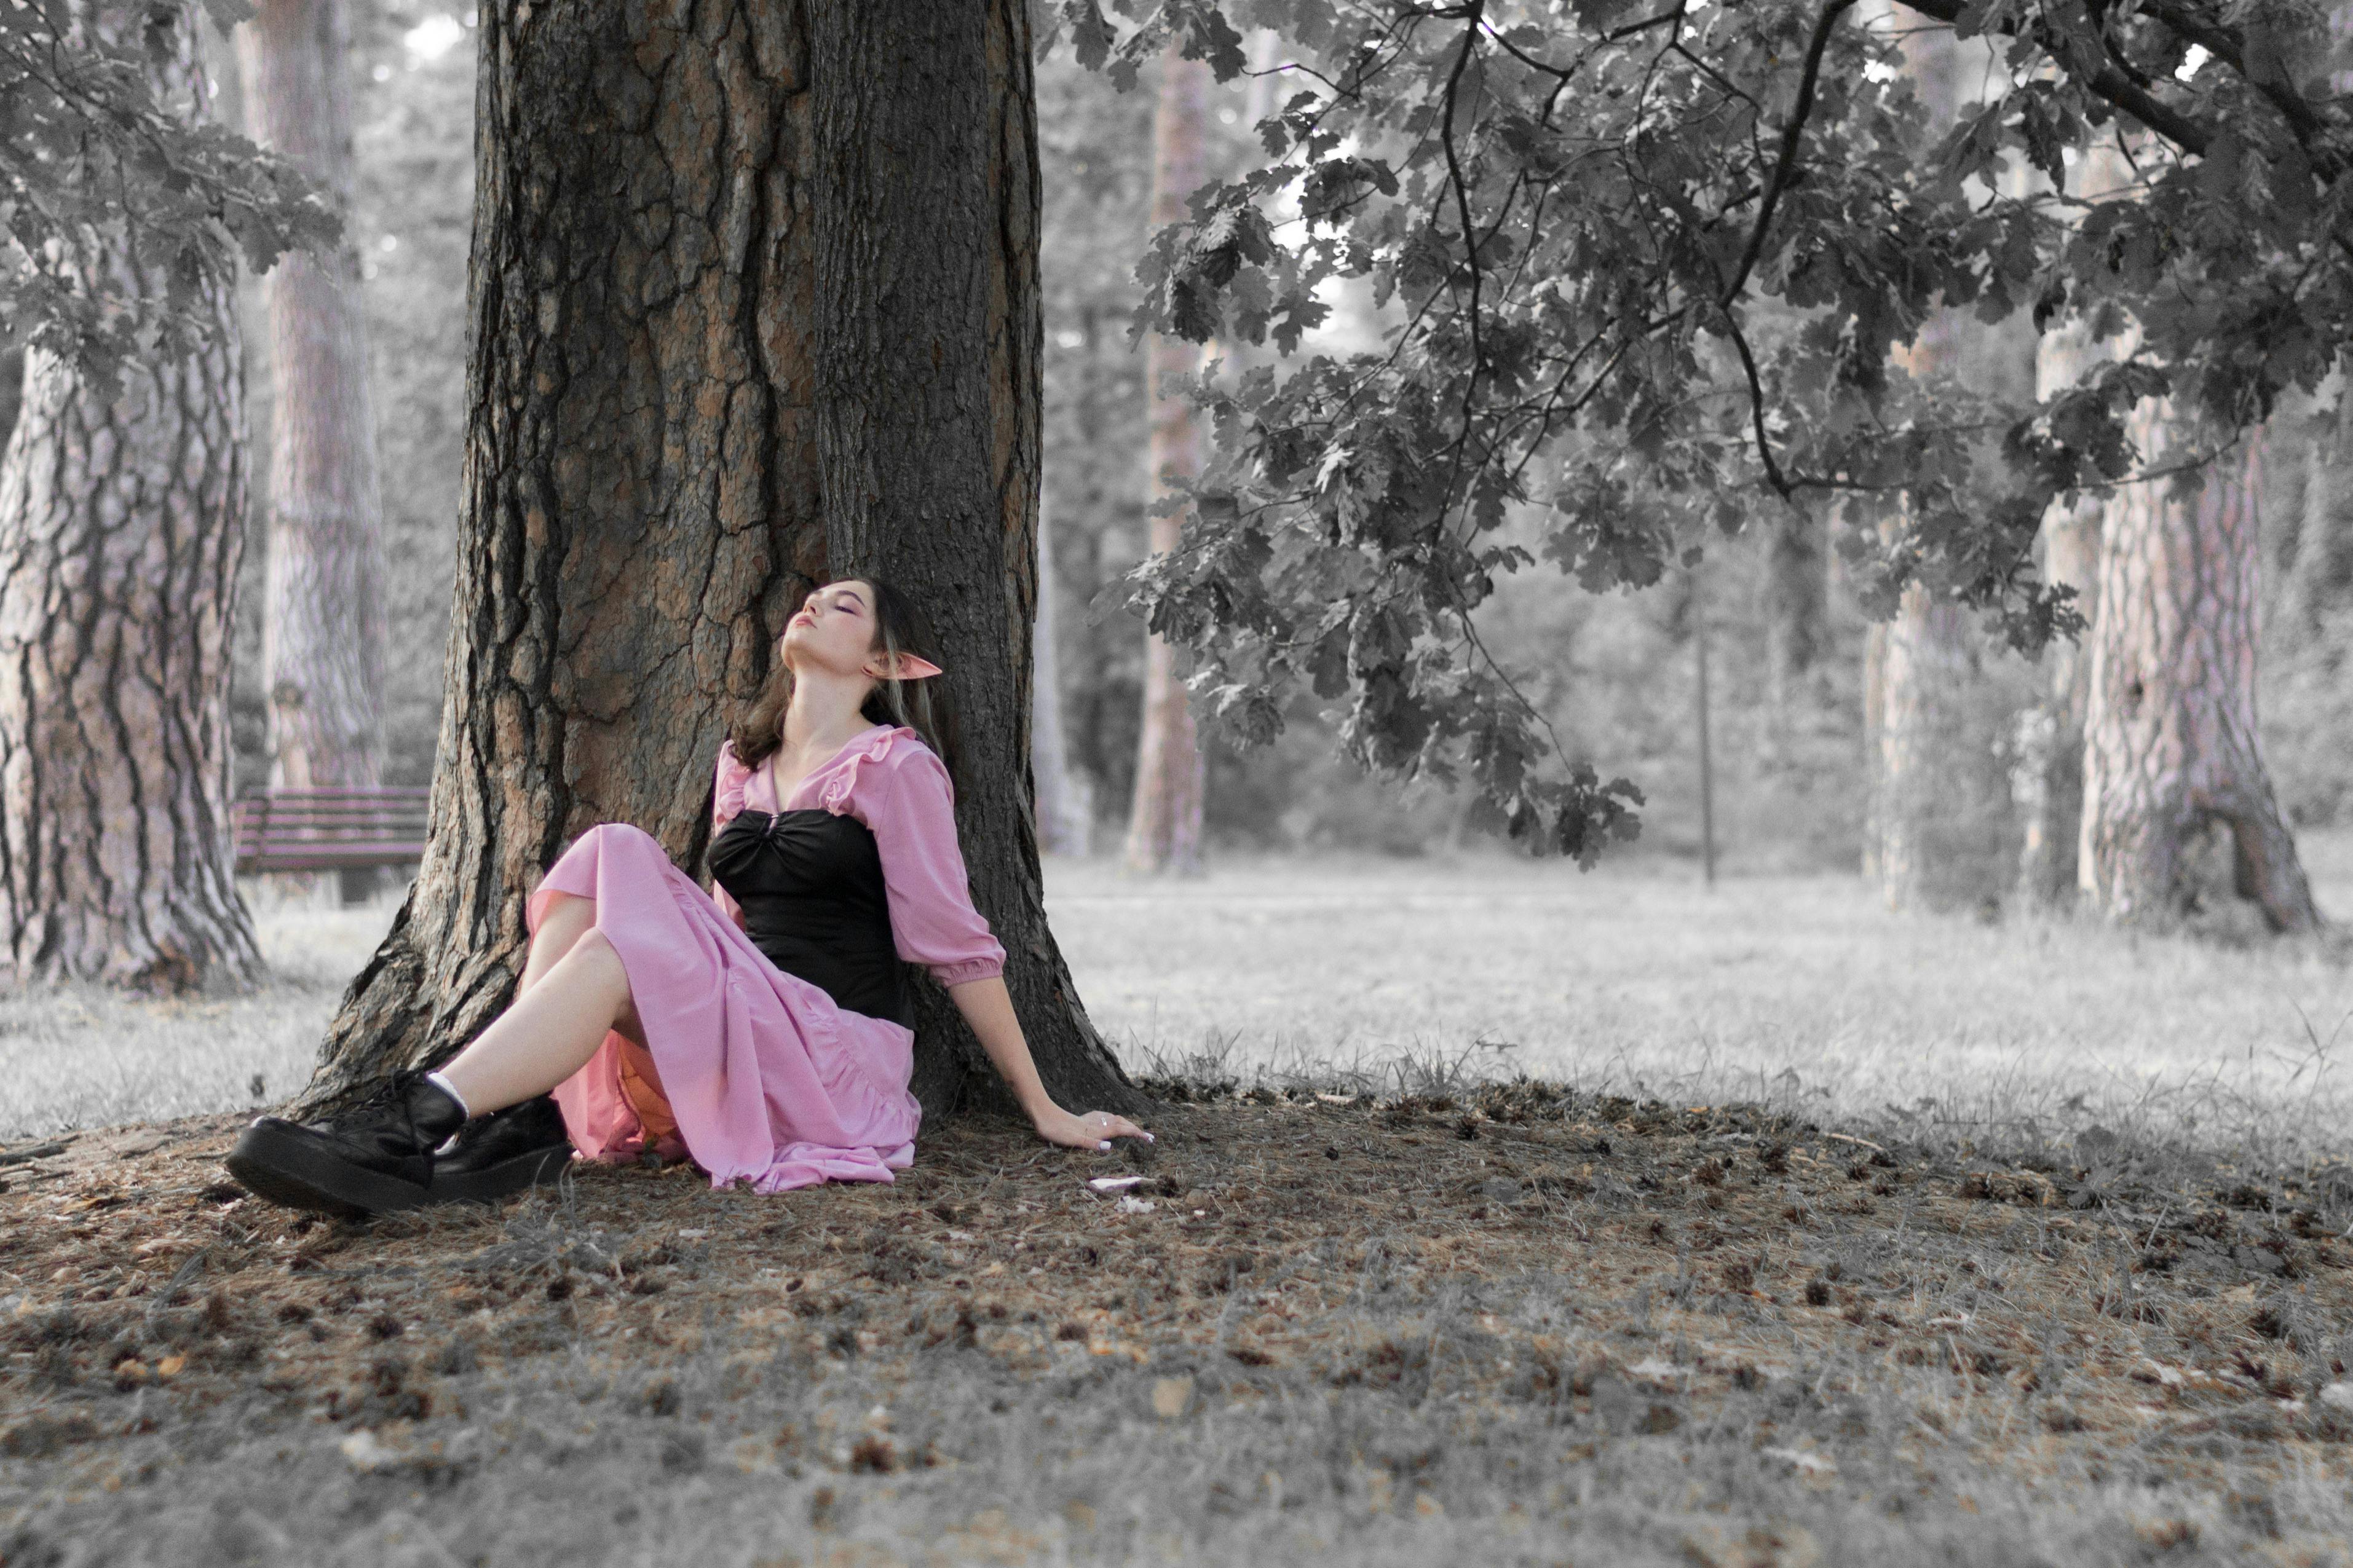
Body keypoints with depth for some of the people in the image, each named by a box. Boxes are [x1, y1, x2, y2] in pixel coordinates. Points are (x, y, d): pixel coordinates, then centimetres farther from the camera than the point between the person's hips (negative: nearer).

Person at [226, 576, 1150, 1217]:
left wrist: (1043, 1111, 0)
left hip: (841, 1056, -6)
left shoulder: (894, 764, -1)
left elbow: (958, 945, -1)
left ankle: (419, 1133, -40)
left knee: (625, 946, -29)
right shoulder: (742, 762, 20)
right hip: (735, 1029, 6)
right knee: (614, 855, -15)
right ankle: (522, 1120, -30)